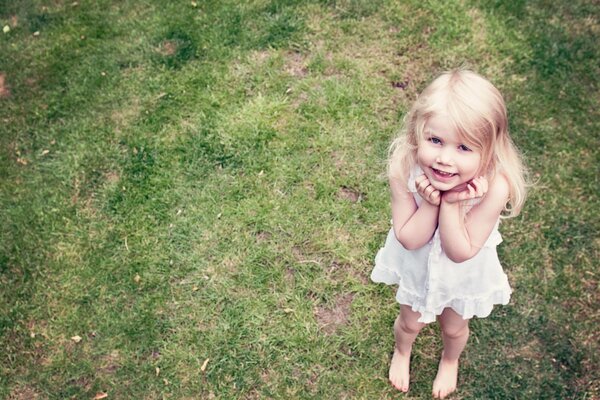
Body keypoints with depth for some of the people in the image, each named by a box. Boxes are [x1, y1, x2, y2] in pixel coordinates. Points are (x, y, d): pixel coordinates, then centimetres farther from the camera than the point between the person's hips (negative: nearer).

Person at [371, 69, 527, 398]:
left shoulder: (494, 187, -39)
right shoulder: (404, 170, -35)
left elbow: (461, 252, -30)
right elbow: (408, 239, -26)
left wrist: (451, 204, -42)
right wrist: (431, 203, -41)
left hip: (464, 274, 0)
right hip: (417, 265, 1)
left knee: (454, 328, 28)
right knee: (410, 322, 28)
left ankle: (450, 361, 64)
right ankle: (402, 351, 64)